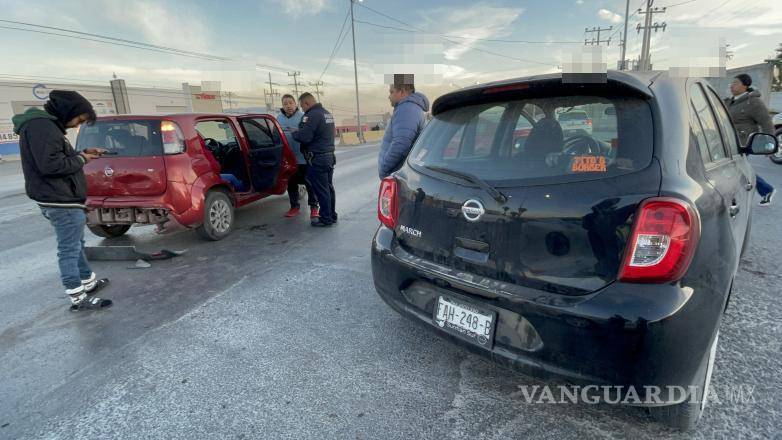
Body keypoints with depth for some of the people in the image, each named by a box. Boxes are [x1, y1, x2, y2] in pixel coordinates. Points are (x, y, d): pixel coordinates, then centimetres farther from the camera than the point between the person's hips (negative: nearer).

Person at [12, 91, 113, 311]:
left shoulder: (46, 125, 15)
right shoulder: (41, 126, -18)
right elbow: (50, 165, -26)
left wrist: (83, 153, 7)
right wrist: (80, 159, -13)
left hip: (62, 199, 11)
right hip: (61, 202, -11)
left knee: (76, 244, 20)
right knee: (69, 249, -4)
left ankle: (88, 282, 34)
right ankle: (78, 298, 3)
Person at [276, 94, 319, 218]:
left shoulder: (303, 117, -6)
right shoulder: (279, 118, 8)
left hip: (303, 157, -5)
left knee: (309, 183, 2)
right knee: (291, 183, 14)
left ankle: (313, 207, 13)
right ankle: (294, 206, 28)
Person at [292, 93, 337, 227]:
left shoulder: (312, 115, -16)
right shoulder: (327, 113, 15)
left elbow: (305, 137, -22)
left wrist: (294, 133, -3)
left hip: (317, 158, -9)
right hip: (329, 155, 9)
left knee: (321, 190, -2)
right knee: (328, 187, 15)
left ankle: (326, 218, 5)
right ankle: (332, 216, 24)